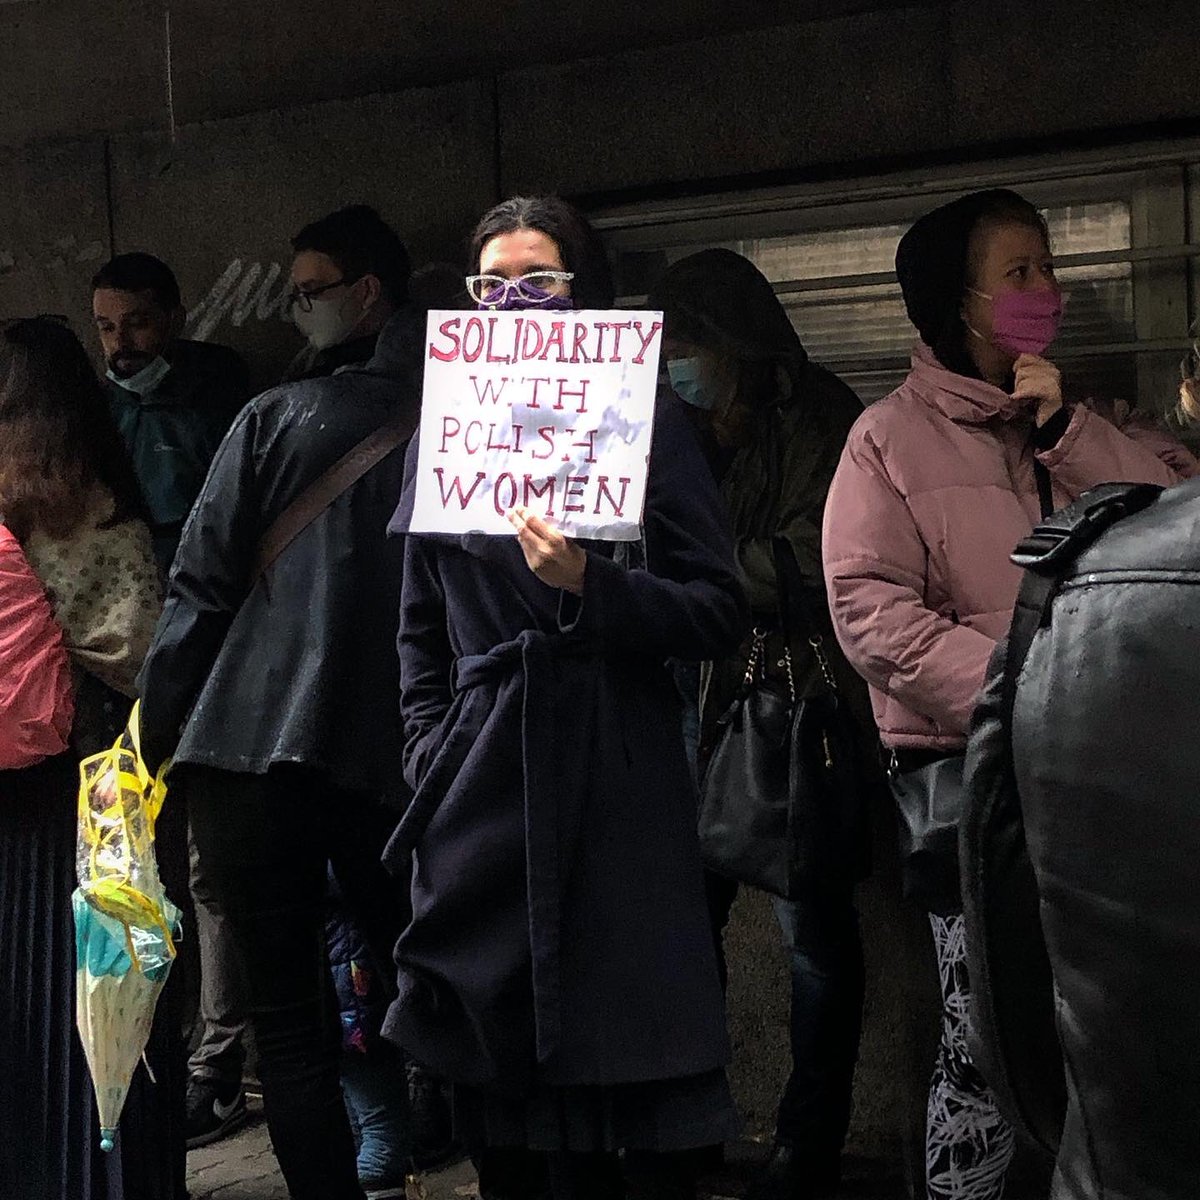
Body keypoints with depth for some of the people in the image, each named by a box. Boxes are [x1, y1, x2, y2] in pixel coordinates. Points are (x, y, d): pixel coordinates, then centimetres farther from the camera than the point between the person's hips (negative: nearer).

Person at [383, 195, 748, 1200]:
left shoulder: (646, 421, 0)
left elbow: (720, 614, -4)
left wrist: (590, 586, -19)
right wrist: (432, 762, 9)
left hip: (616, 782, -4)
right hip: (481, 788, 4)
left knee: (623, 1066, -1)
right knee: (497, 1089, 9)